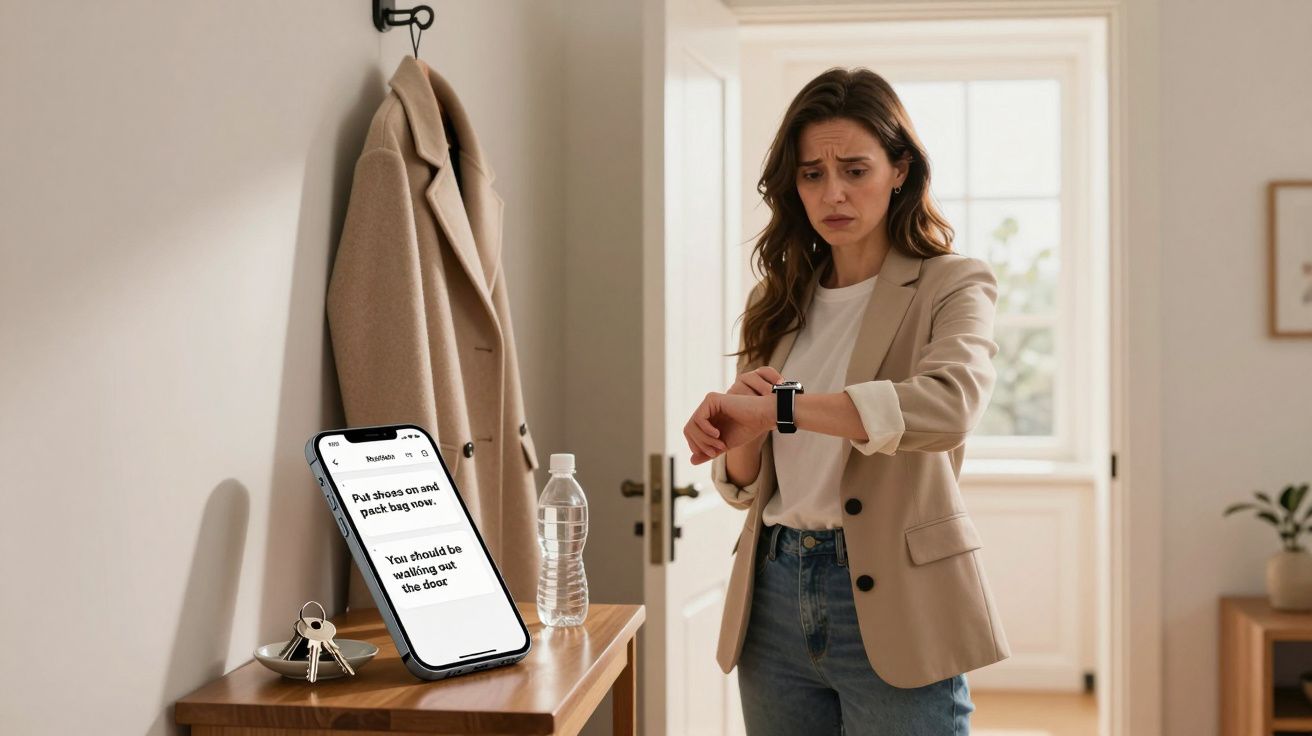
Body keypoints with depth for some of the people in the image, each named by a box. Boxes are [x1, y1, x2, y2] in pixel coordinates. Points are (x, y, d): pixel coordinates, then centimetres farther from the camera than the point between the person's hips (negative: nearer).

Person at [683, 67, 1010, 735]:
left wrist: (776, 408, -29)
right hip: (776, 597, 5)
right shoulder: (779, 300, 11)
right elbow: (743, 486, 11)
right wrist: (743, 436, -11)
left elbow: (948, 404, -27)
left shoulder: (951, 286, -4)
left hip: (891, 606, -5)